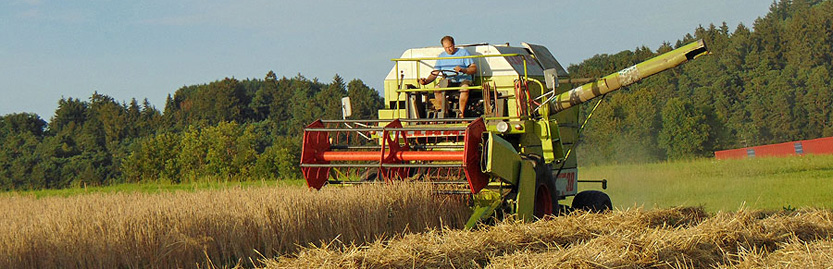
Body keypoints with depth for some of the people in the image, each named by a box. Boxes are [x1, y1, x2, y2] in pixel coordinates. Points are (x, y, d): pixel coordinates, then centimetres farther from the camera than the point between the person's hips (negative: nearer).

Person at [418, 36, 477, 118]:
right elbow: (435, 73, 12)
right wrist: (426, 81, -7)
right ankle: (444, 113, -21)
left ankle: (461, 113, -30)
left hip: (463, 80, -3)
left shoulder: (463, 53, 6)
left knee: (464, 88, -38)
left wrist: (462, 70, -19)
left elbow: (474, 69, 0)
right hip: (448, 81, 3)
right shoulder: (441, 56, 17)